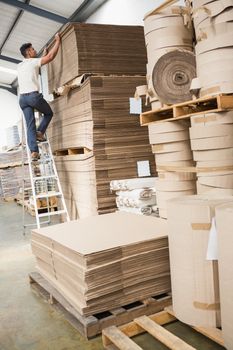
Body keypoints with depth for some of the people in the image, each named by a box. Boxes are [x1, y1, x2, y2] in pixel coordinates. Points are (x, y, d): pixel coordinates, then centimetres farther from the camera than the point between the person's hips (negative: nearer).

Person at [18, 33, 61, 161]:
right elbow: (51, 56, -3)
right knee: (49, 113, 20)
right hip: (33, 95, -6)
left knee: (30, 125, 0)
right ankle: (40, 132, 2)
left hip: (22, 98, 6)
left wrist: (43, 56, 45)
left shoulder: (20, 66, 22)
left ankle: (33, 151, -9)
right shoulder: (33, 62, 2)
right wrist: (58, 41, 8)